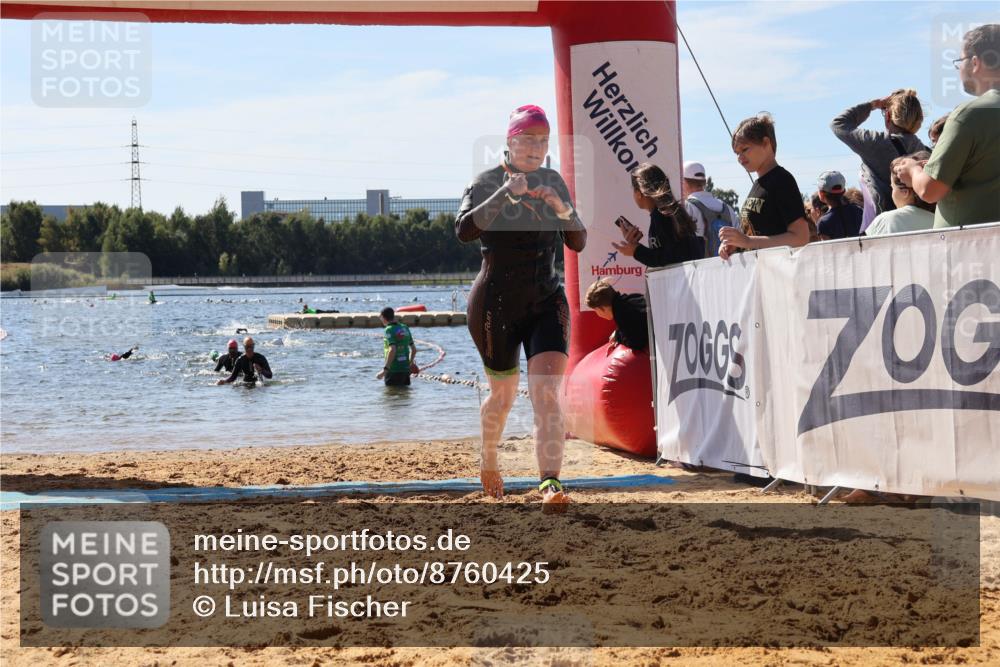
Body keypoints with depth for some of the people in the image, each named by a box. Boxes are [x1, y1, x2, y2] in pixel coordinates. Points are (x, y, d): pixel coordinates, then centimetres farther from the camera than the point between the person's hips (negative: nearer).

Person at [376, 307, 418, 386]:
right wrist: (410, 362, 33)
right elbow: (414, 349, 16)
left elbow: (392, 350, -25)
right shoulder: (405, 328, 10)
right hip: (405, 369, 7)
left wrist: (385, 370, -25)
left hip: (393, 370, -7)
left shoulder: (389, 330, -12)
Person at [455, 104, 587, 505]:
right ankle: (488, 462, 41)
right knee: (503, 394, 13)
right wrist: (507, 192, -30)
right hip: (496, 303, -3)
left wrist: (563, 209, -10)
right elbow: (464, 230, -24)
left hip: (547, 302, 3)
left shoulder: (552, 182, 8)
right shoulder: (488, 182, -6)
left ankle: (550, 483, -27)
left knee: (547, 395, -16)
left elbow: (578, 243, 9)